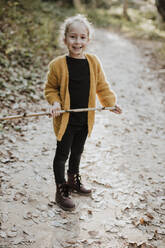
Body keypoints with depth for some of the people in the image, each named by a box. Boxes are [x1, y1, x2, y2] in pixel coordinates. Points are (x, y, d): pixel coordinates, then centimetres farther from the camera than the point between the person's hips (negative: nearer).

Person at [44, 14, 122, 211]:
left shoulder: (93, 62, -3)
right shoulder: (57, 64, -14)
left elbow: (102, 86, 6)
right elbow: (50, 89, -3)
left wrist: (111, 103, -5)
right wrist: (55, 102, -20)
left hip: (85, 120, 4)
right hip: (65, 119, -4)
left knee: (77, 151, 22)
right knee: (62, 154, 7)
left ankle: (73, 181, 44)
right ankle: (61, 190, 21)